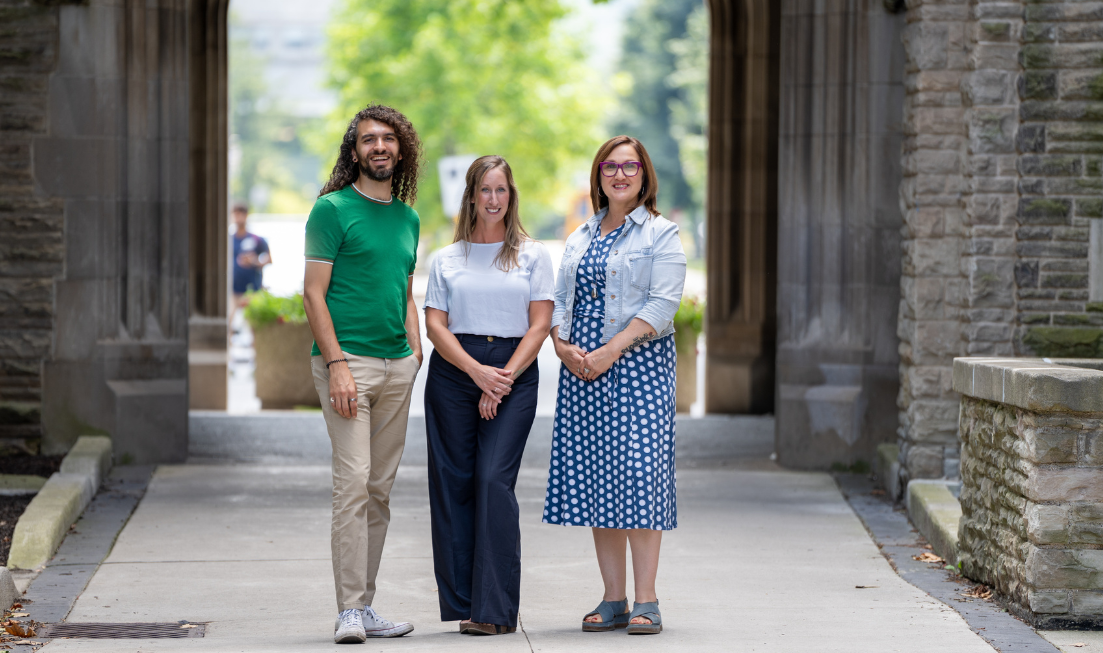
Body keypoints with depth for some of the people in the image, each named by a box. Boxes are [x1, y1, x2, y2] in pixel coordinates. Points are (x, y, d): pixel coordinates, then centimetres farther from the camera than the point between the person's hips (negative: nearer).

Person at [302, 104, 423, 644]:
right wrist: (336, 365, -16)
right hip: (347, 360, -6)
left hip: (398, 366, 7)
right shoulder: (333, 209, -4)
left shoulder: (407, 217, 16)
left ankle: (365, 606, 13)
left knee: (381, 489, 7)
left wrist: (416, 357, 11)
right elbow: (313, 295, -8)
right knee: (353, 482, -13)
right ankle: (350, 610, -11)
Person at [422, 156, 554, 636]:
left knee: (494, 480, -14)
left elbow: (540, 324, 2)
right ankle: (463, 604, 4)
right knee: (453, 484, -2)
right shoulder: (447, 259, 12)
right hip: (453, 373, 2)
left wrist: (505, 378, -10)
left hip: (514, 374, -2)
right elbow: (435, 325, 4)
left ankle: (496, 608, -12)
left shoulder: (532, 255, 9)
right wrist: (477, 372, -11)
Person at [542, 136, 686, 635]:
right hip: (581, 369, 5)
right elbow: (560, 300, 16)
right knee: (594, 477, 3)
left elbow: (662, 305, -9)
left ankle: (645, 601, -7)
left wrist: (611, 350, -17)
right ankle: (613, 600, 8)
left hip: (639, 364, -5)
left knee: (639, 472, -11)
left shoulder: (660, 234, 1)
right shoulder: (580, 239, 19)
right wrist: (562, 345, -4)